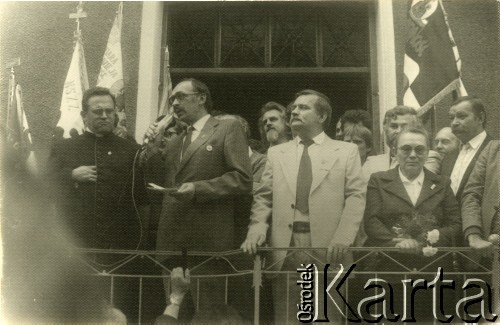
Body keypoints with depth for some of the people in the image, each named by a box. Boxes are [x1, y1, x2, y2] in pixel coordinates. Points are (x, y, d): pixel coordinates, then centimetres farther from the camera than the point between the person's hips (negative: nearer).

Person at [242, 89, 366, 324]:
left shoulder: (346, 151, 9)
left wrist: (342, 239, -13)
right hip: (285, 247, 2)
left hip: (328, 247, -2)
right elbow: (263, 198, 12)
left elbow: (356, 196, 0)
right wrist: (257, 229, -7)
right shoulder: (276, 153, 17)